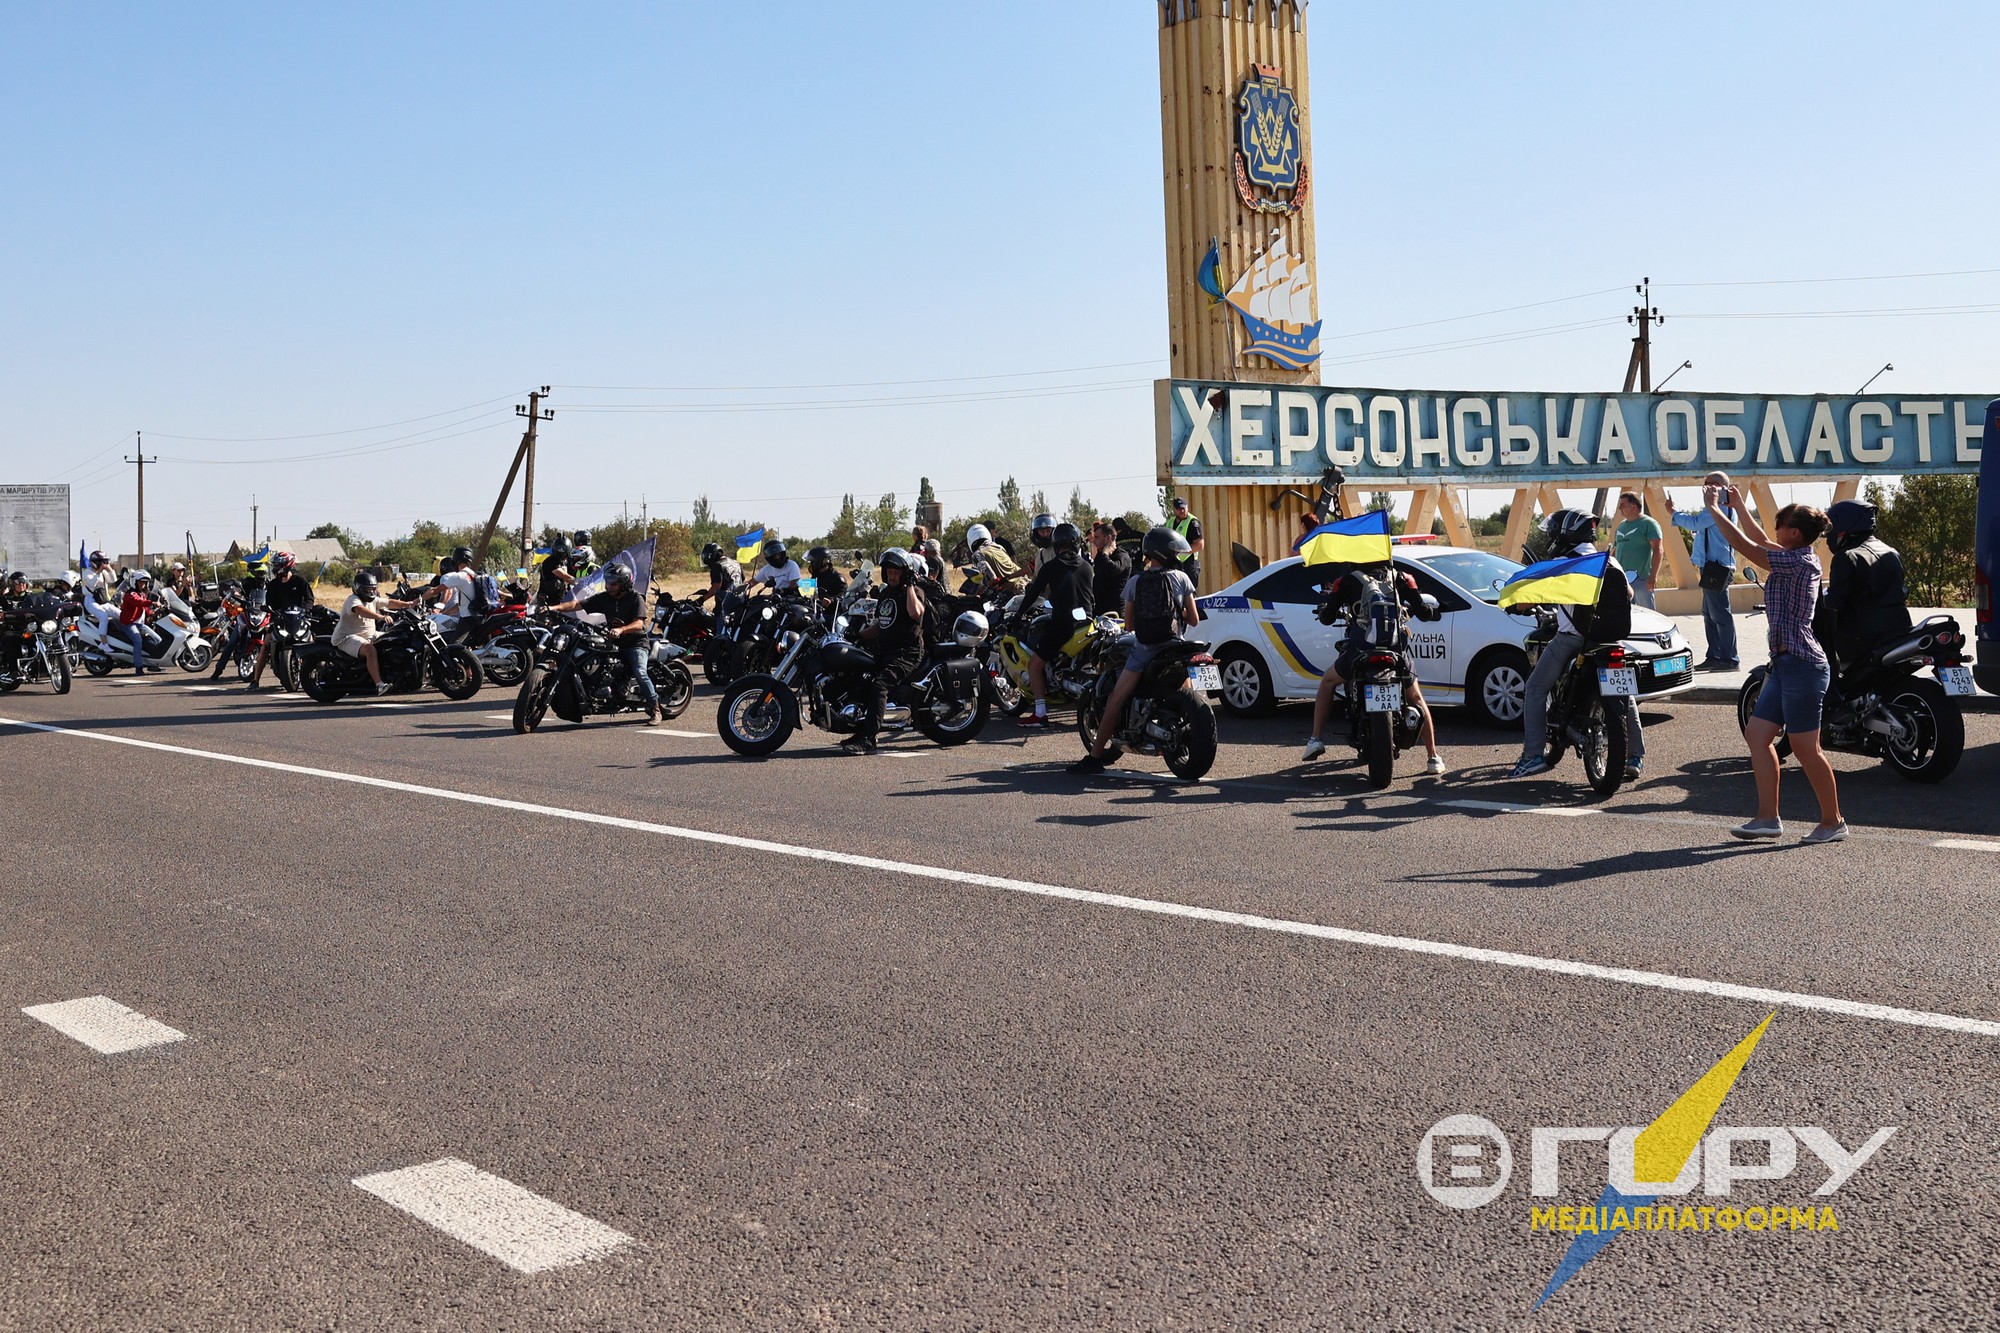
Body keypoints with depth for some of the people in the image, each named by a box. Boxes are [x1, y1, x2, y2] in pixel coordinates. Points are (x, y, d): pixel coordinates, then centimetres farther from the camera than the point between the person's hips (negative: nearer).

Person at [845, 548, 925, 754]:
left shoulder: (913, 592, -5)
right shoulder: (885, 593, 20)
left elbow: (915, 613, -28)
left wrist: (909, 585, -19)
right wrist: (859, 634, 18)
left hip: (907, 653, -9)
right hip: (884, 651, 9)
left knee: (879, 685, -28)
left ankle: (867, 739, -36)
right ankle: (859, 730, 9)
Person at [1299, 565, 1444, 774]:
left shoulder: (1347, 581, 10)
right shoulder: (1400, 578, 14)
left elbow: (1326, 617, 11)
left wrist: (1327, 602, 33)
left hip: (1360, 651, -1)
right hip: (1397, 653, 1)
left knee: (1328, 682, 26)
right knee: (1416, 699, 23)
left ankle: (1315, 739, 16)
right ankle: (1432, 757, 15)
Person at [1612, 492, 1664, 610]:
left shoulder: (1648, 524, -5)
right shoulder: (1621, 525, 17)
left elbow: (1657, 550, -12)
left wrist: (1653, 576, -20)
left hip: (1641, 579, -7)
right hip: (1621, 580, 7)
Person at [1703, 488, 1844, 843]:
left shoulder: (1798, 561, -15)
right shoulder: (1798, 559, 13)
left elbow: (1746, 546, -17)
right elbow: (1761, 541, 29)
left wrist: (1714, 509, -9)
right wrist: (1738, 506, 29)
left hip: (1802, 664, -10)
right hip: (1786, 664, 10)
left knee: (1806, 748, -2)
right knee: (1756, 733, 8)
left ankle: (1833, 821, 10)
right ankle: (1768, 817, 9)